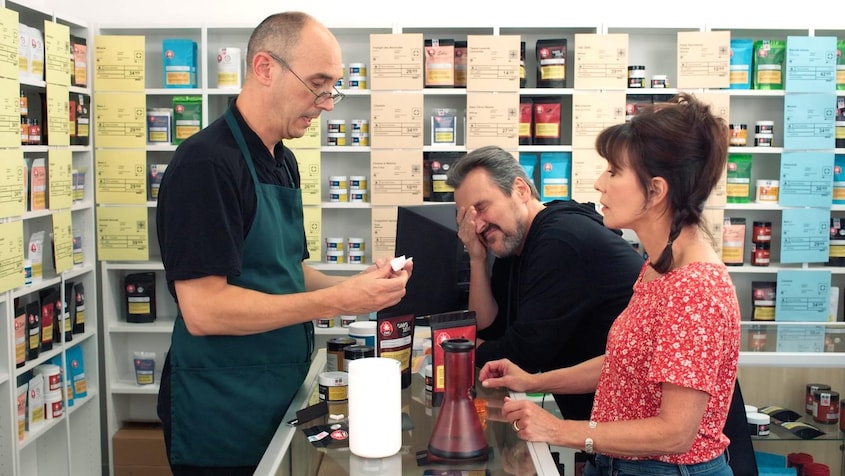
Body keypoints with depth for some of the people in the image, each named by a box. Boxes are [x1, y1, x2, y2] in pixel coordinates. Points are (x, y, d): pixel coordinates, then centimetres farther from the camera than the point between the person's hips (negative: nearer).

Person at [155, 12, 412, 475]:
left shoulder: (284, 162, 8)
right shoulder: (206, 162, -19)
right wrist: (336, 301, -23)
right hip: (221, 415, -8)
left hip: (277, 402, 8)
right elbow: (203, 310, -24)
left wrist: (357, 285, -1)